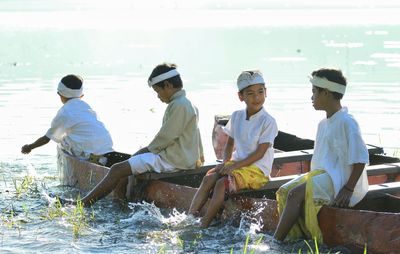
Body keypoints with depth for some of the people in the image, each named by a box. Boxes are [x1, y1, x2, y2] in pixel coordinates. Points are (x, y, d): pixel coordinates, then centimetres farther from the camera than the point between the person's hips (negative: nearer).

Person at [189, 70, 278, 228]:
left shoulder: (268, 121, -10)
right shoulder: (237, 116, 9)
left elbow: (260, 153, -14)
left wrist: (234, 166, -18)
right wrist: (225, 162, 0)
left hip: (257, 169, -6)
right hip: (236, 163, 6)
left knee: (222, 183, -28)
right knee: (208, 178, -20)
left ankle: (203, 226, -28)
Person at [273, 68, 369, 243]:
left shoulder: (346, 122, -13)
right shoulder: (323, 124, 17)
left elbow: (360, 159, -17)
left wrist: (348, 190, -21)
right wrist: (312, 177, 11)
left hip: (340, 181, -10)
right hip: (323, 176, 10)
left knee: (296, 194, -24)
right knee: (284, 191, -7)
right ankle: (293, 237, -15)